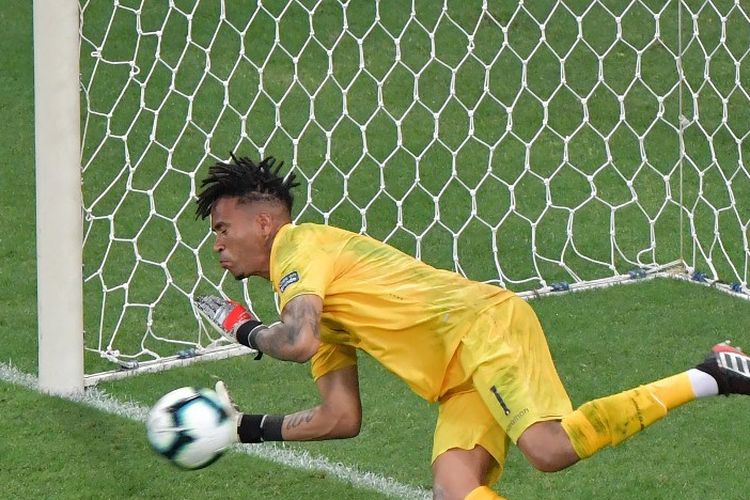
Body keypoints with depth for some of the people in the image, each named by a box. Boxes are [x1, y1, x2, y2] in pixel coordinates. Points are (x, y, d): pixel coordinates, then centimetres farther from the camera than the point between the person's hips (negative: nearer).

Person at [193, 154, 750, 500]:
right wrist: (250, 429, 27)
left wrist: (247, 330, 3)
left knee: (550, 447, -29)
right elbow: (341, 418, 26)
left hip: (483, 324, -9)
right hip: (463, 377, 9)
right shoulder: (323, 312, 27)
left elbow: (298, 342, -19)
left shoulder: (299, 245, -1)